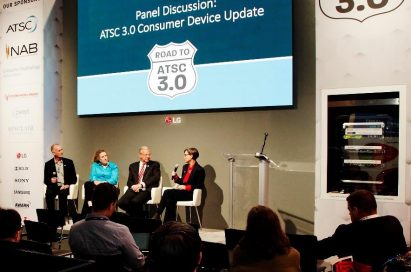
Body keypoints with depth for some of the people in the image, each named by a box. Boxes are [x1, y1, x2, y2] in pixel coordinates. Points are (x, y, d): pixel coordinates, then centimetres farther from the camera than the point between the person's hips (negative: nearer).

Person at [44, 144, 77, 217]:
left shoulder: (69, 162, 7)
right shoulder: (48, 164, 6)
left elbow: (74, 178, 7)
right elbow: (45, 180, 7)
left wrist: (67, 184, -11)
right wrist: (50, 180, -15)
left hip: (65, 187, 0)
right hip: (53, 186, 1)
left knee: (62, 194, -33)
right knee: (49, 194, -32)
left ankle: (64, 216, -21)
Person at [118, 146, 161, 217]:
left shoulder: (155, 165, 12)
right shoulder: (133, 166, 22)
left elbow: (156, 177, -3)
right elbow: (129, 181, 17)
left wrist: (142, 185, -14)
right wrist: (133, 186, -7)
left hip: (147, 190, -4)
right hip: (134, 189, 4)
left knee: (135, 201, -34)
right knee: (121, 203, -24)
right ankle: (135, 215, 0)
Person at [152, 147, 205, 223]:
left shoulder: (199, 170, -7)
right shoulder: (185, 167, 17)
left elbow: (200, 186, -10)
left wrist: (186, 187, -17)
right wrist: (175, 176, 1)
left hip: (190, 194, -7)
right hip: (182, 192, 7)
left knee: (167, 192, -24)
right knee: (170, 200, -25)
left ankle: (157, 215, -14)